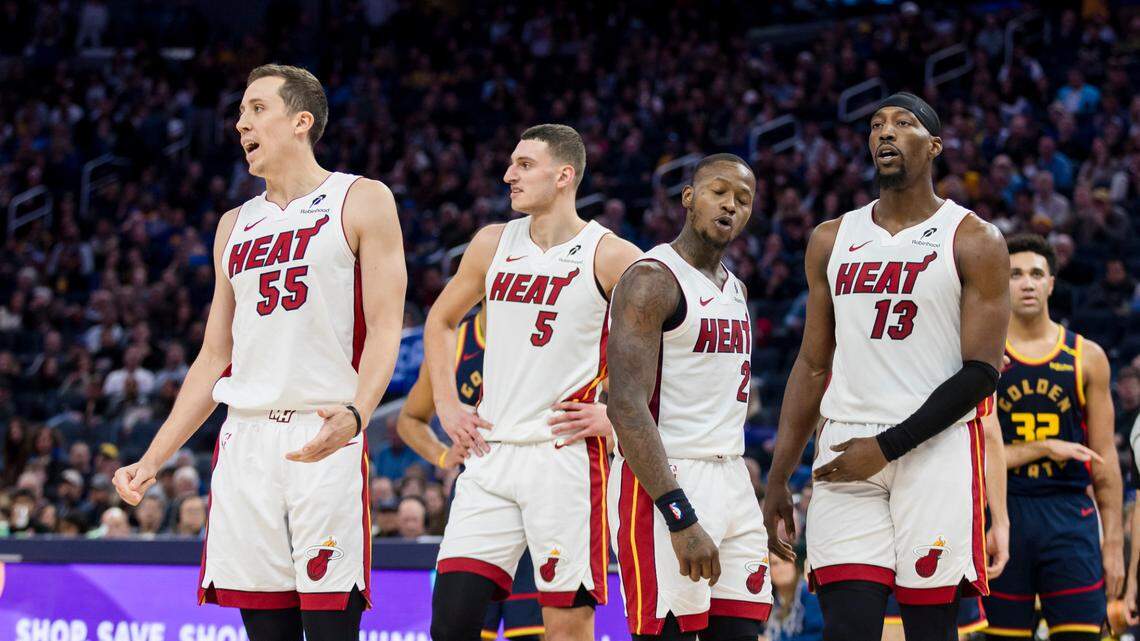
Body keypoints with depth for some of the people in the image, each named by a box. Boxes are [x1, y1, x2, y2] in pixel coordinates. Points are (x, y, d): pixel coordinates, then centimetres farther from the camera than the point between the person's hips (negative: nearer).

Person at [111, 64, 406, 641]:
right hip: (246, 438, 5)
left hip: (324, 440, -5)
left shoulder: (362, 202, 3)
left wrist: (355, 413, -25)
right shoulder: (236, 225, 21)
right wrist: (152, 461, 14)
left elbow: (385, 328, -6)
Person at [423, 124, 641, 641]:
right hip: (491, 453, 5)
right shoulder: (493, 244, 10)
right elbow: (440, 322, 25)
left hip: (567, 457, -5)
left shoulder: (609, 257, -6)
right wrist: (446, 403, 13)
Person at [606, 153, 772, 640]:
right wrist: (681, 519, -27)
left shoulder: (734, 289, 17)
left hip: (732, 485, 9)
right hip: (666, 485, -8)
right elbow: (627, 407, -21)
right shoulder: (651, 281, -11)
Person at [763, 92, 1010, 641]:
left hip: (936, 450, -3)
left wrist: (888, 446, -12)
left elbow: (981, 373, -6)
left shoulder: (974, 241, 1)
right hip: (845, 453, 3)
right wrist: (777, 480, 12)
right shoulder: (832, 240, 14)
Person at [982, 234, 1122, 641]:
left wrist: (1114, 542, 2)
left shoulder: (1087, 357, 6)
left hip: (1070, 516, 1)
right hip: (1004, 513, -1)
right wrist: (1045, 448, -13)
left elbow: (1105, 458, 7)